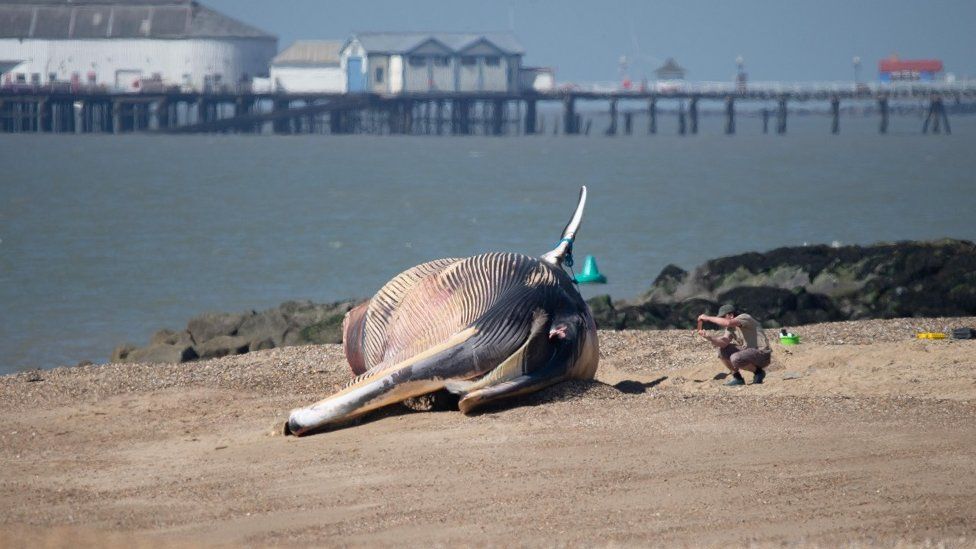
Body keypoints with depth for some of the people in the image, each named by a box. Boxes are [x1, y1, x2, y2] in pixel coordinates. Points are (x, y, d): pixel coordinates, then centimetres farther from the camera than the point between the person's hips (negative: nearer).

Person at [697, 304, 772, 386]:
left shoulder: (744, 317, -14)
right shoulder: (731, 328, 11)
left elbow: (727, 323, -33)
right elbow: (723, 342, -4)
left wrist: (708, 318, -25)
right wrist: (708, 337, -19)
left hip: (762, 353, -9)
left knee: (735, 358, -32)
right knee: (722, 350, 2)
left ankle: (758, 372, -7)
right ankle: (737, 378, 8)